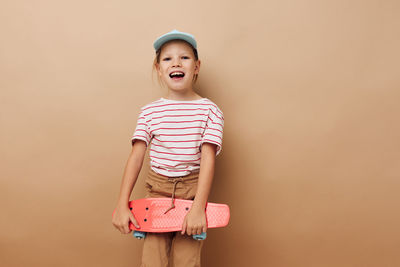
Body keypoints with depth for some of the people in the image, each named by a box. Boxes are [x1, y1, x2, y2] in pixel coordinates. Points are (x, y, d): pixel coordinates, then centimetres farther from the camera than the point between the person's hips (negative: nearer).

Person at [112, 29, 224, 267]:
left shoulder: (210, 110, -2)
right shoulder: (149, 111, 4)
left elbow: (208, 158, -10)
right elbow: (136, 157, 0)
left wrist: (198, 208, -19)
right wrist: (122, 205, -6)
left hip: (192, 189, -1)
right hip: (157, 189, 2)